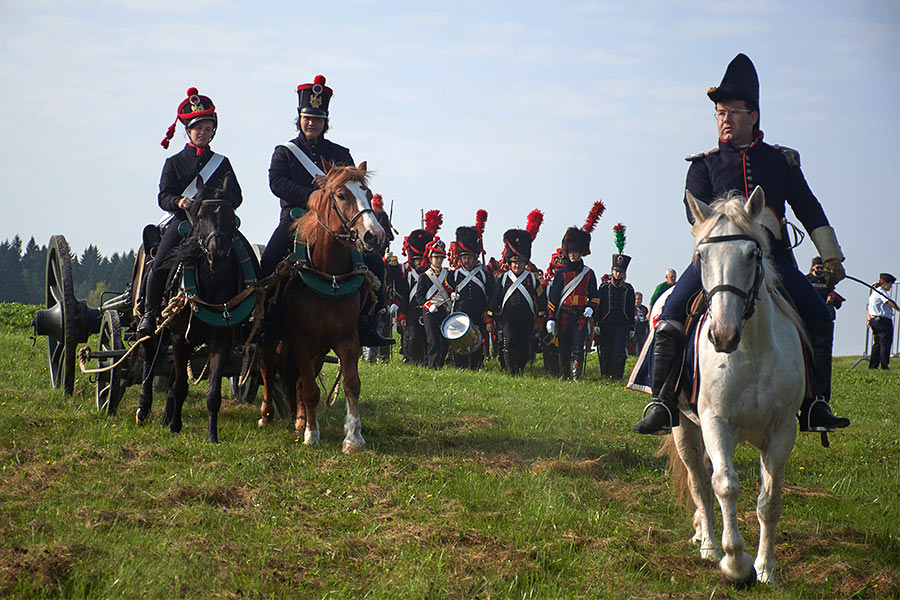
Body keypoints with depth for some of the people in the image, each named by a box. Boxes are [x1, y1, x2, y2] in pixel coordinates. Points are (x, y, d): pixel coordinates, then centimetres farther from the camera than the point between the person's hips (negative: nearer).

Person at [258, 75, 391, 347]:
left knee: (373, 261, -16)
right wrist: (311, 197, -20)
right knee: (270, 261, -27)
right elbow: (277, 182, -6)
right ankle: (270, 322, -19)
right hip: (295, 217, -2)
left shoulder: (340, 154, 18)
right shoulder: (285, 151, 12)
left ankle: (368, 321, -11)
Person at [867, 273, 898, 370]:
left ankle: (873, 365, 10)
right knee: (885, 344, -7)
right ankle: (884, 366, -8)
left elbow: (868, 307, 23)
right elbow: (889, 302, -25)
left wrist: (869, 319, 22)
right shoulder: (881, 292, -11)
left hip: (874, 320, 10)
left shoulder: (873, 293, 19)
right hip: (884, 320, -9)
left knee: (877, 344, 12)